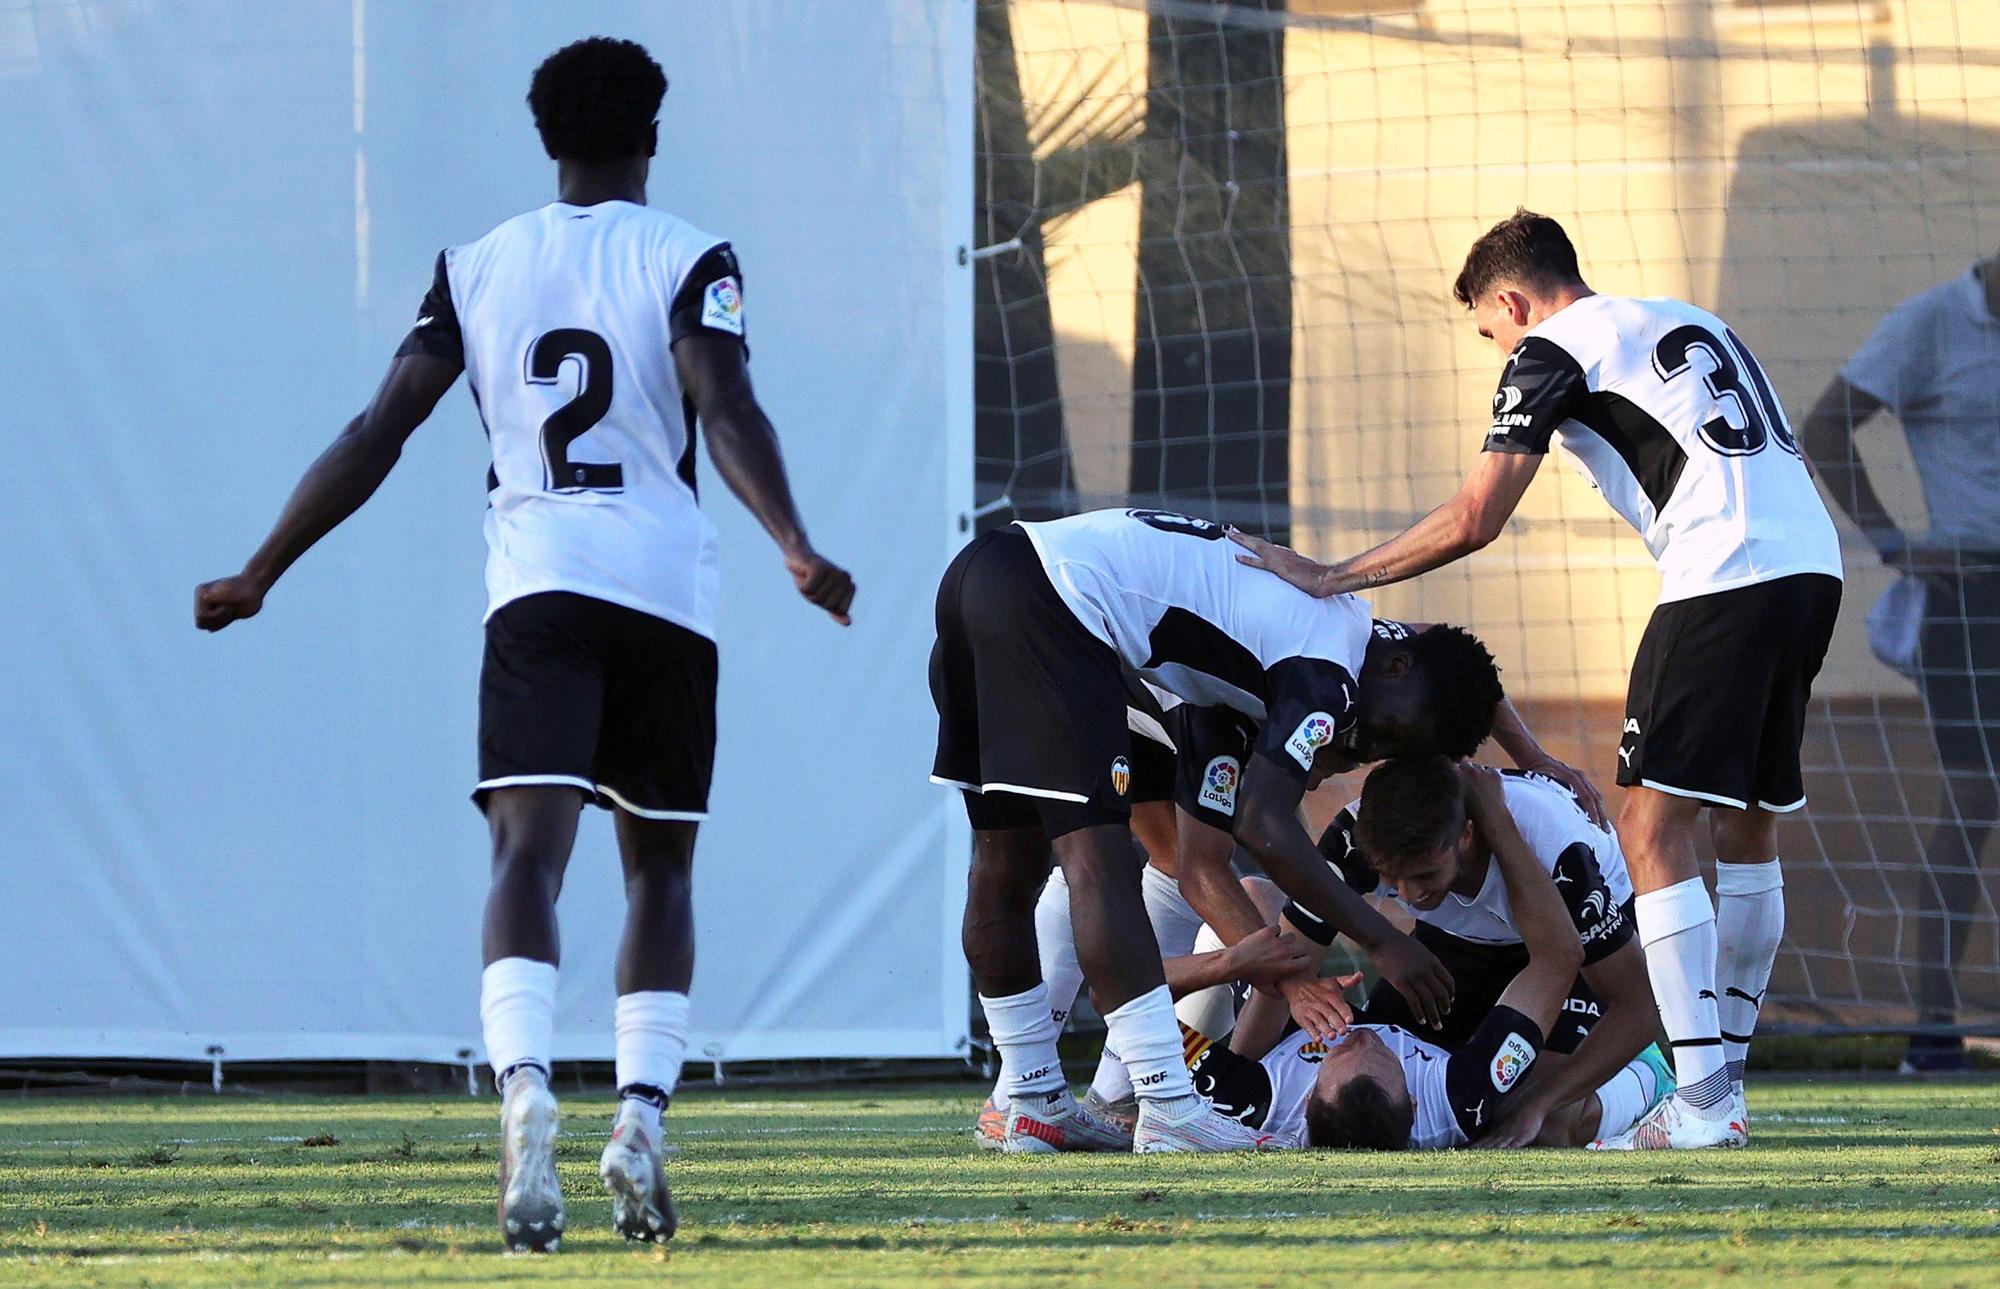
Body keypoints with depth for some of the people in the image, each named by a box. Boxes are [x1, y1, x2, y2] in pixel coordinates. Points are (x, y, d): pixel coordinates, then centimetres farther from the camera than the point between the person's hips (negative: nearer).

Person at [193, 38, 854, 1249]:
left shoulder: (479, 265, 11)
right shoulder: (688, 260, 4)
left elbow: (380, 432, 7)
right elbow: (726, 409, -13)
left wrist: (261, 575, 12)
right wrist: (795, 547, -23)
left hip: (535, 584, 0)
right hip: (666, 584, 0)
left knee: (529, 852, -13)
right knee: (660, 867, 14)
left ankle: (526, 1092, -36)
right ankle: (641, 1116, 0)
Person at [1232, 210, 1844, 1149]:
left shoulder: (1552, 352, 4)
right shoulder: (1691, 324, 27)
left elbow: (1473, 520, -1)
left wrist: (1330, 579, 6)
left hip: (1726, 574, -8)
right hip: (1814, 559, 8)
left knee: (1654, 826, -7)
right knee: (1746, 825, 17)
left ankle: (1700, 1104, -16)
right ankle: (1726, 1079, 23)